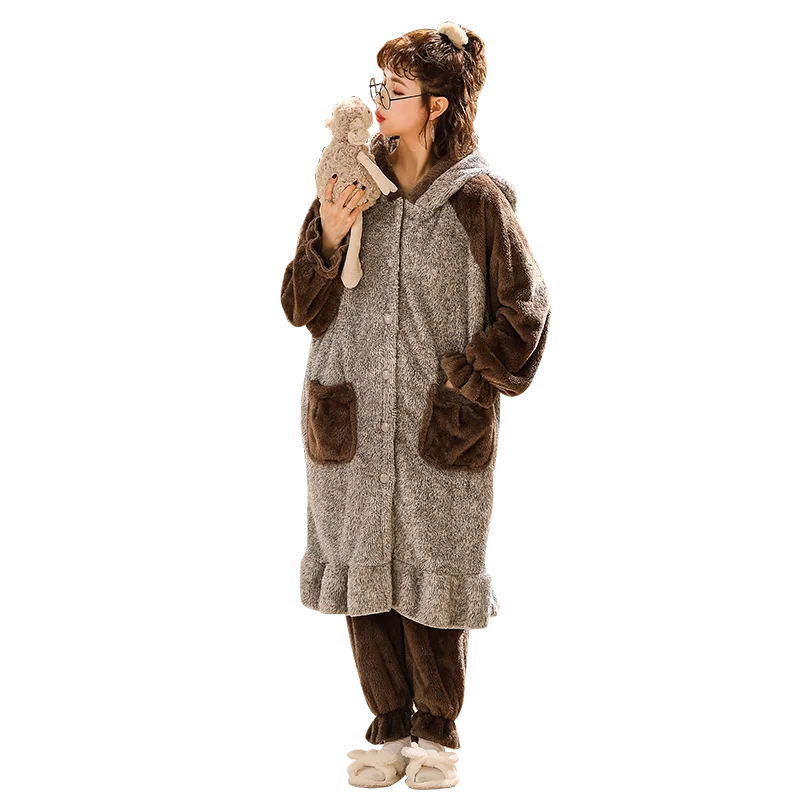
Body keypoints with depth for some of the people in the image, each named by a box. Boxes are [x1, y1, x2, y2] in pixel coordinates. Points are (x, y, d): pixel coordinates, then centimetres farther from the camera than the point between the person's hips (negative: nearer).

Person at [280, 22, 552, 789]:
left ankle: (439, 732, 25)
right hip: (354, 424, 3)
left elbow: (523, 310, 1)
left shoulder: (478, 199, -6)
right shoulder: (352, 185, 2)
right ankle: (389, 730, 26)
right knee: (362, 579, 10)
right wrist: (327, 237, -12)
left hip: (439, 432, -3)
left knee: (433, 584, 6)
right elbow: (305, 307, 4)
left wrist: (463, 379, -6)